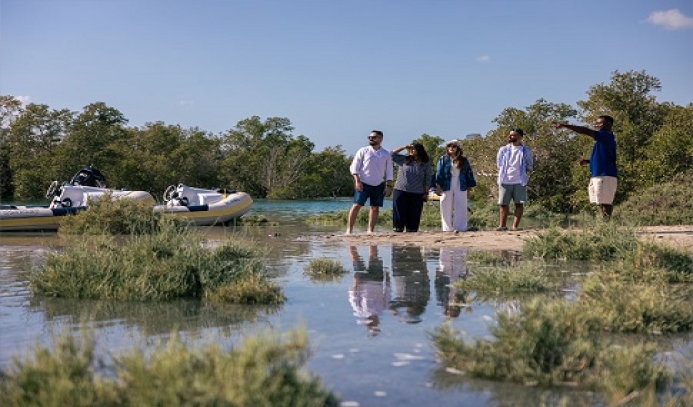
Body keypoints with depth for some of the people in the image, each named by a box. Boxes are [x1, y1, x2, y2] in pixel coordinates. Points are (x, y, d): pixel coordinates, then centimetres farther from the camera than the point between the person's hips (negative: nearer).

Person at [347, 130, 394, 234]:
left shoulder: (386, 154, 9)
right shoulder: (363, 151, 2)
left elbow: (389, 172, 10)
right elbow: (354, 167, -1)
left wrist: (388, 186, 2)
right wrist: (357, 181, -12)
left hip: (379, 185, 3)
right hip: (363, 184, -3)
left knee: (375, 207, 3)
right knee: (357, 205, -9)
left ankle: (371, 230, 11)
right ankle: (349, 229, -7)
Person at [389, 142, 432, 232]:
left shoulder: (426, 164, 6)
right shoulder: (404, 160, 9)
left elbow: (427, 180, 5)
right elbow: (392, 154, 8)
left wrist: (426, 193, -1)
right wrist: (404, 147, 3)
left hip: (417, 194, -1)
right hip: (401, 191, 1)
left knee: (414, 215, 0)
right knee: (399, 213, 0)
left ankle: (411, 230, 6)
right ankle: (398, 229, 4)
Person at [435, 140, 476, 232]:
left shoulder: (463, 160, 10)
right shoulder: (443, 160, 5)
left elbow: (469, 173, 11)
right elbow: (438, 173, 0)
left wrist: (469, 186, 5)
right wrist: (438, 187, -10)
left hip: (460, 188, 1)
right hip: (446, 188, -1)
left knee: (461, 208, 0)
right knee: (446, 209, 0)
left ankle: (461, 227, 3)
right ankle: (447, 228, 5)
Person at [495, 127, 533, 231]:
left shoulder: (526, 151, 4)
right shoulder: (503, 150, 7)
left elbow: (529, 166, 9)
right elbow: (499, 164, 13)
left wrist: (525, 175, 0)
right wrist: (503, 175, 5)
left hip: (520, 182, -1)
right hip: (505, 181, 1)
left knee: (519, 203, -2)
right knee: (503, 203, 3)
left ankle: (515, 226, 1)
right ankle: (502, 225, 8)